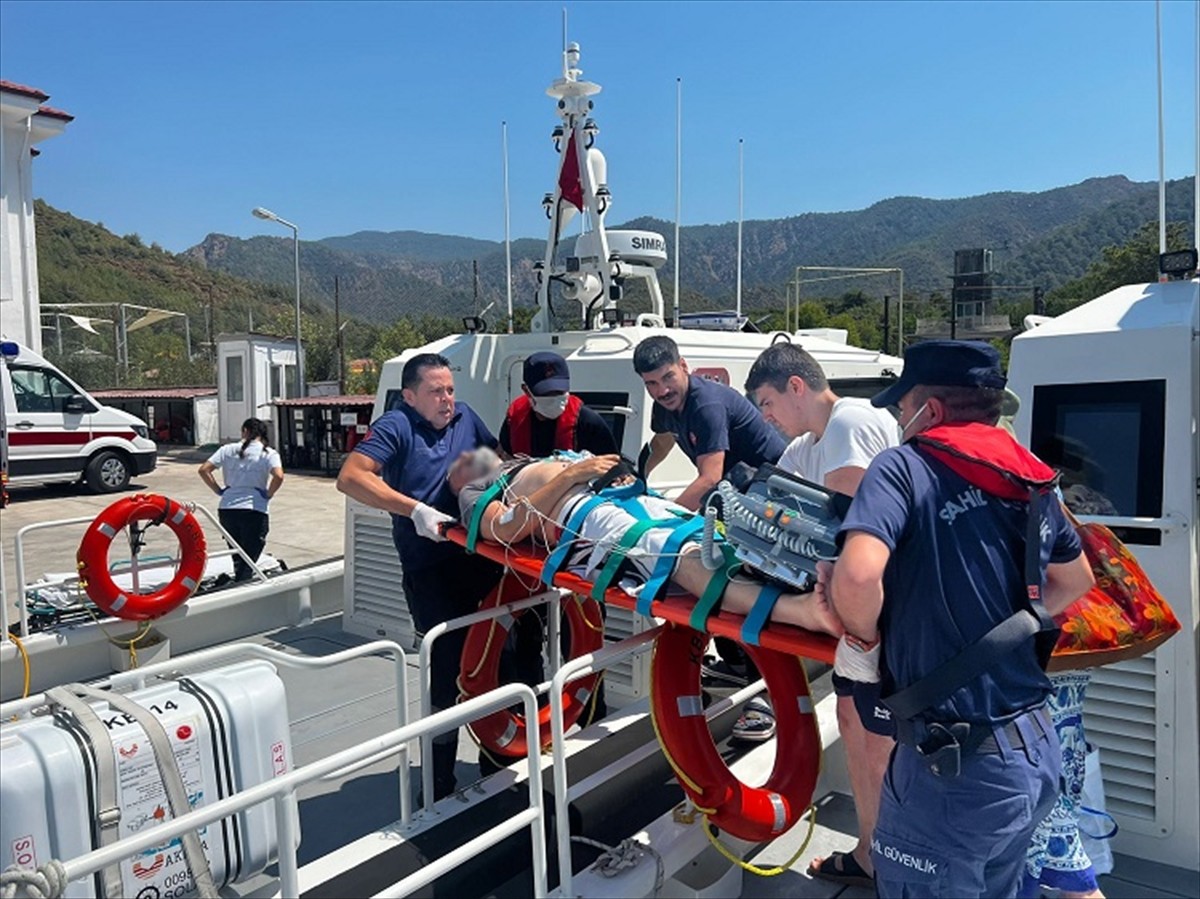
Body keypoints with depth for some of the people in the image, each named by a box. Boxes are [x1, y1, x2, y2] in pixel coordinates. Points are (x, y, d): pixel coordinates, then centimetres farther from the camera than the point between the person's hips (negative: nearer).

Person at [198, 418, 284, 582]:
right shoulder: (268, 454, -1)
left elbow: (204, 470, 2)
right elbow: (278, 476, -19)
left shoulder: (228, 450, 8)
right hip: (254, 510, -3)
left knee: (237, 557, 20)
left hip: (226, 509, 4)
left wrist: (219, 490, 10)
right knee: (248, 562, 2)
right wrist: (268, 494, -3)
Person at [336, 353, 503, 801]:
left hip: (480, 555, 6)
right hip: (430, 568, -6)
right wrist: (414, 509, -29)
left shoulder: (466, 417, 9)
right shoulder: (396, 426, -7)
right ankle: (439, 781, 20)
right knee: (448, 669, -1)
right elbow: (350, 478, -21)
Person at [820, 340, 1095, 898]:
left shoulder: (906, 466, -14)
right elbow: (1076, 580, 23)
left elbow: (858, 575, -30)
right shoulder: (1032, 484, 7)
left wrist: (862, 642, -11)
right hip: (1036, 750, 8)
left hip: (956, 768, -7)